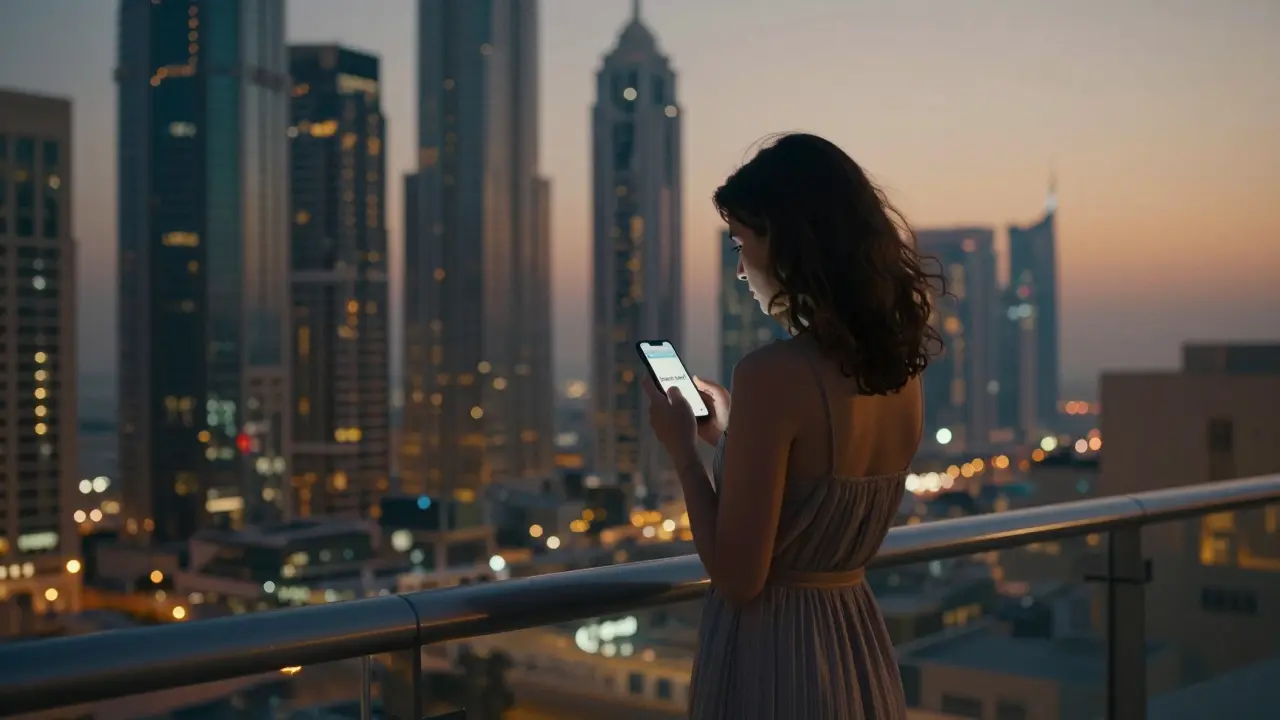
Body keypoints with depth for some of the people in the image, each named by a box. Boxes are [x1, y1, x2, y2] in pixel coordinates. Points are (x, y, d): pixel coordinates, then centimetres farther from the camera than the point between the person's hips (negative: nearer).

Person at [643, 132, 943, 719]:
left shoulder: (773, 374, -22)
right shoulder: (901, 368, 1)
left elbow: (737, 577, -19)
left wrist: (683, 450, -8)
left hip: (771, 654, -7)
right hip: (859, 644, 7)